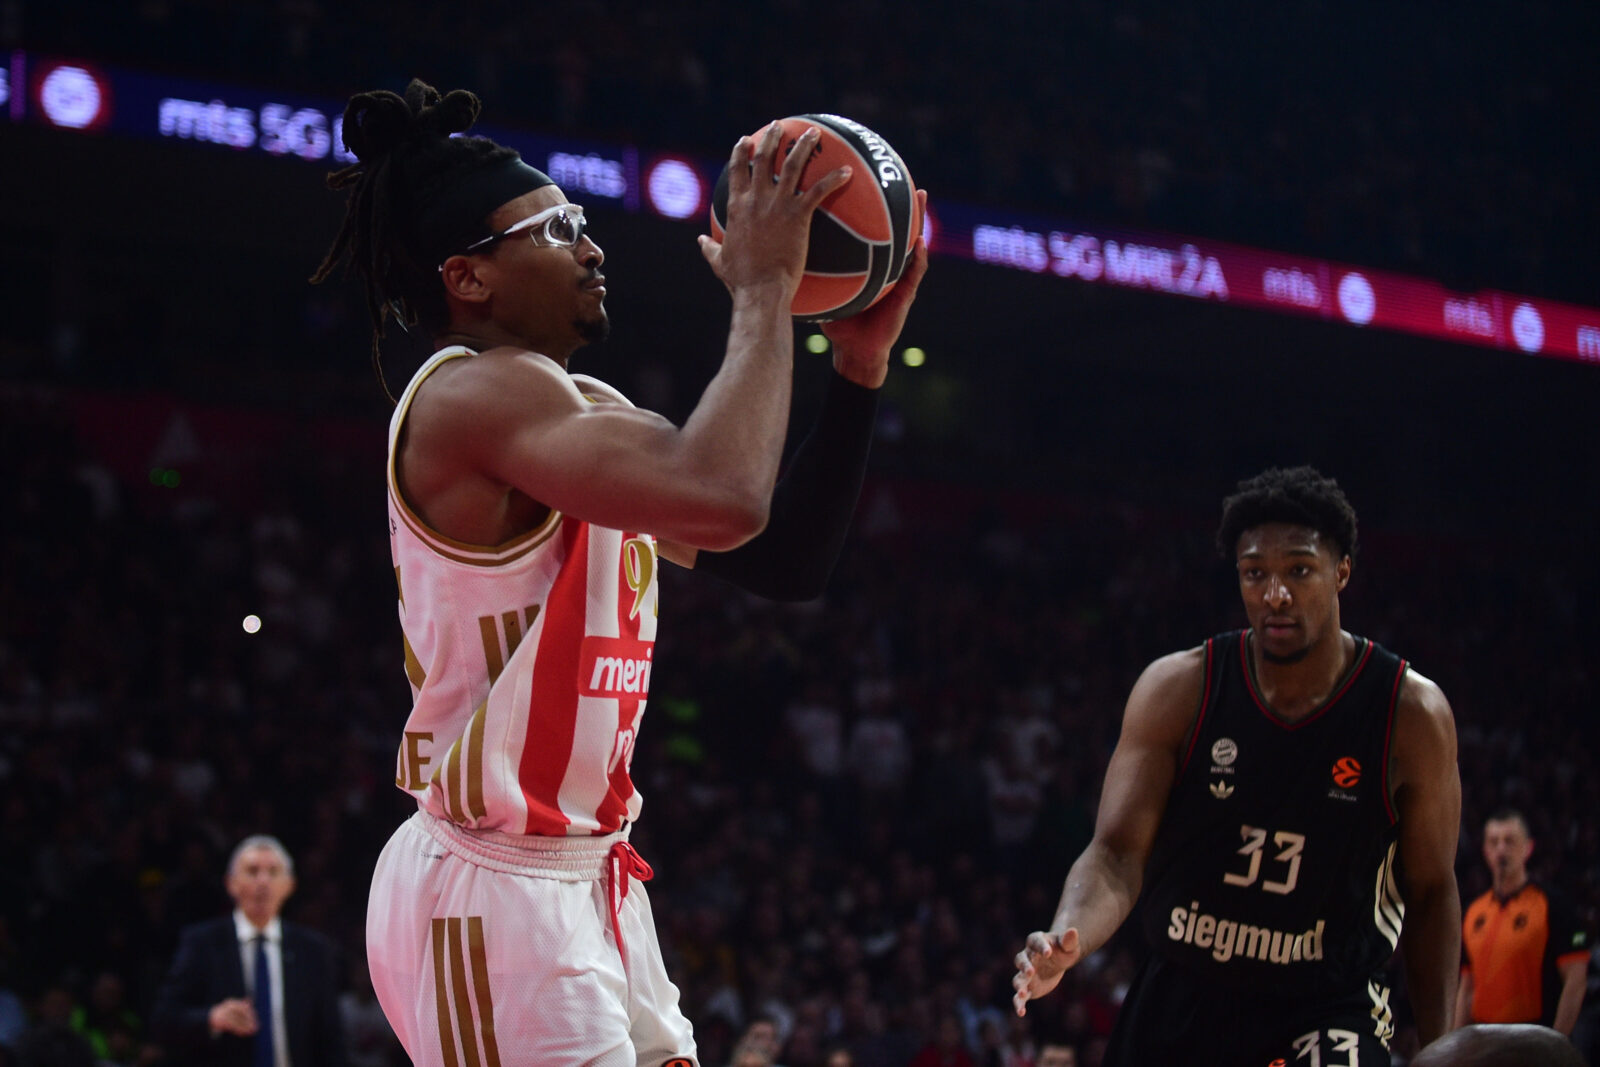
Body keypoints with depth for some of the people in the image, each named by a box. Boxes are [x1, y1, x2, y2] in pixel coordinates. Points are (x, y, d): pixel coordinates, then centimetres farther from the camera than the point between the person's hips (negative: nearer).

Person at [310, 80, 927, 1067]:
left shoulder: (587, 409, 14)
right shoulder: (475, 394, -16)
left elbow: (787, 562, 13)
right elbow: (723, 497, -31)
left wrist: (860, 363, 4)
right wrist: (763, 291, -18)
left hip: (587, 879, 10)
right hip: (493, 896, -10)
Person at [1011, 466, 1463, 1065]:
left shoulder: (1411, 713, -8)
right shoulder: (1177, 690, -6)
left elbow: (1432, 892, 2)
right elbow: (1117, 854, -11)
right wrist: (1066, 941, -33)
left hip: (1327, 1009, -2)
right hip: (1178, 997, 3)